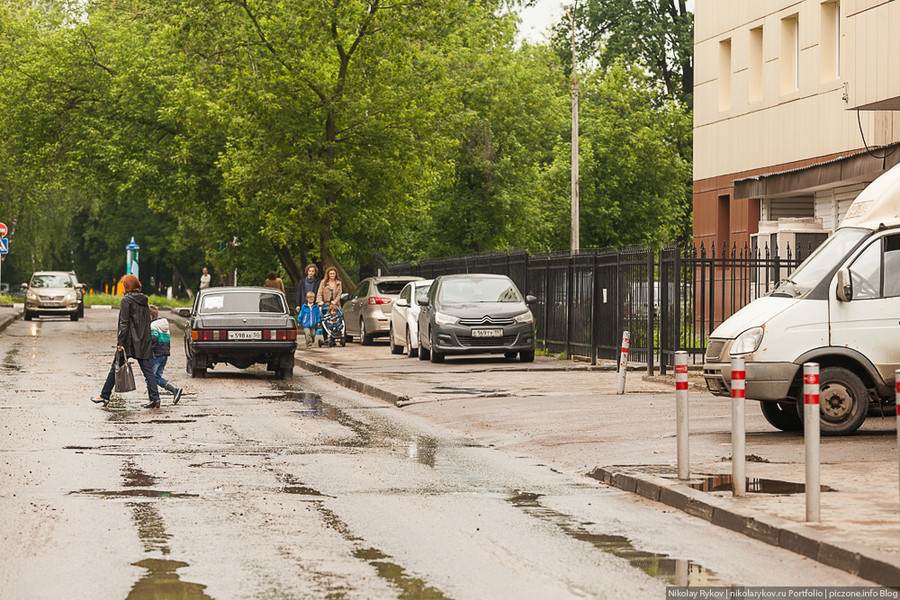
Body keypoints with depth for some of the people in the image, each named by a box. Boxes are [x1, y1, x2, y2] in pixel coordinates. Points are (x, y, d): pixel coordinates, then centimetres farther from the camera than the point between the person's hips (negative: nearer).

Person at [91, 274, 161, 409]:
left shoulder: (127, 300, -9)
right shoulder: (143, 300, 12)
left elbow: (124, 323, -13)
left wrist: (120, 342, -14)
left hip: (130, 340, -6)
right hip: (143, 341, 6)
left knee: (115, 367, 4)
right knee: (147, 369, 2)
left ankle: (104, 396, 10)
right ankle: (155, 398, -7)